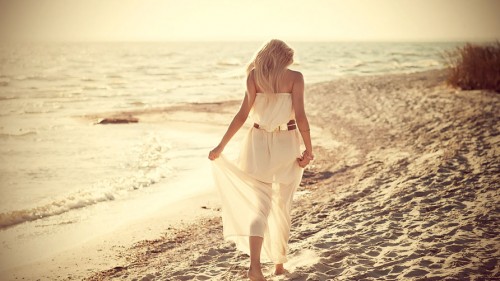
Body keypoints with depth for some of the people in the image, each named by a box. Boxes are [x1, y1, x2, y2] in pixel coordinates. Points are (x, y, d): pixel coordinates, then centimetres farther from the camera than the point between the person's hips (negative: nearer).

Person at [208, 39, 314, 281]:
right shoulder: (295, 77, -3)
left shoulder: (254, 76, 0)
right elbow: (300, 116, -11)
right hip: (287, 145, 0)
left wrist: (221, 146, 1)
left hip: (259, 143, 1)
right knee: (282, 207, 15)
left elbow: (242, 115, -4)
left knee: (260, 206, 3)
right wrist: (309, 150, -5)